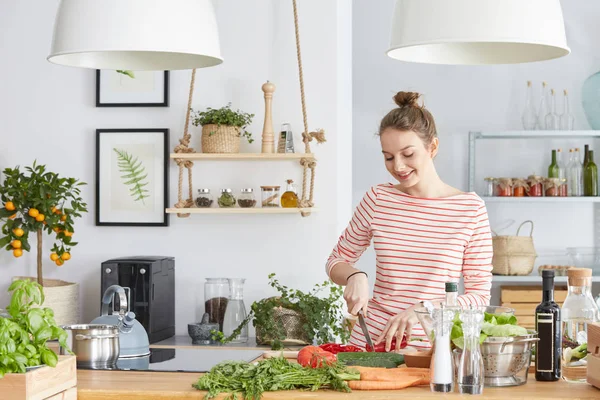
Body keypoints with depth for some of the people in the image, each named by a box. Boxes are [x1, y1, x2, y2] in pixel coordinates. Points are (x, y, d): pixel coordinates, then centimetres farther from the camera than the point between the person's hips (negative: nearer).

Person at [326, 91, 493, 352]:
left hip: (435, 344, -1)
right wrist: (355, 277, -7)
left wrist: (424, 308, -16)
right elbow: (337, 261, 15)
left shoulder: (471, 208, -2)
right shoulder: (377, 200, 3)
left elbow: (480, 295, -1)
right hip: (371, 338, 1)